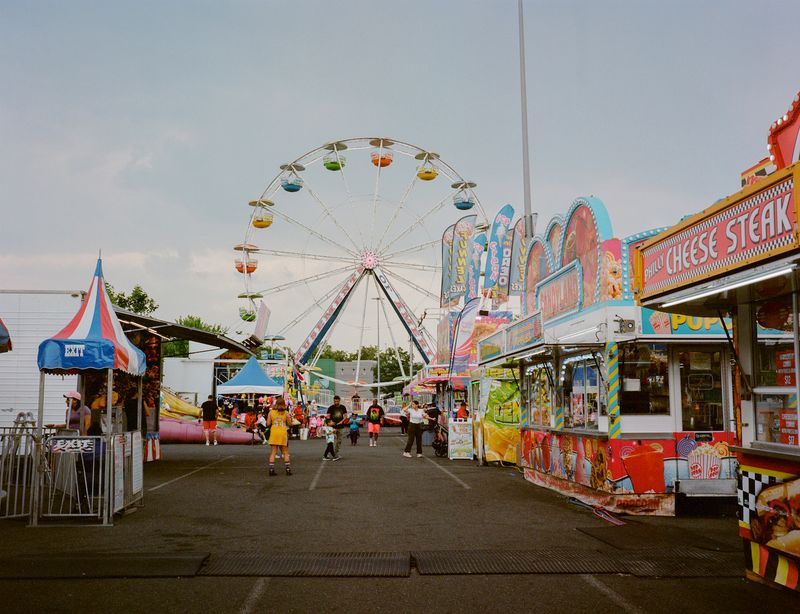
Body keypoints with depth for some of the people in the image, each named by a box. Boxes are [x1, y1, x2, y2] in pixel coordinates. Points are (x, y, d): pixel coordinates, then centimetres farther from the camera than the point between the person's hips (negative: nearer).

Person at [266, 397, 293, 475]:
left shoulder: (271, 412, -1)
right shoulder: (286, 413, -3)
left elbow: (268, 423, -1)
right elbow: (290, 424, 0)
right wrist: (290, 417, 16)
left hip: (273, 433, 1)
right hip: (283, 433, -1)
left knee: (273, 453, 5)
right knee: (285, 453, 10)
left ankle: (271, 469, -1)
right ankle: (288, 469, 7)